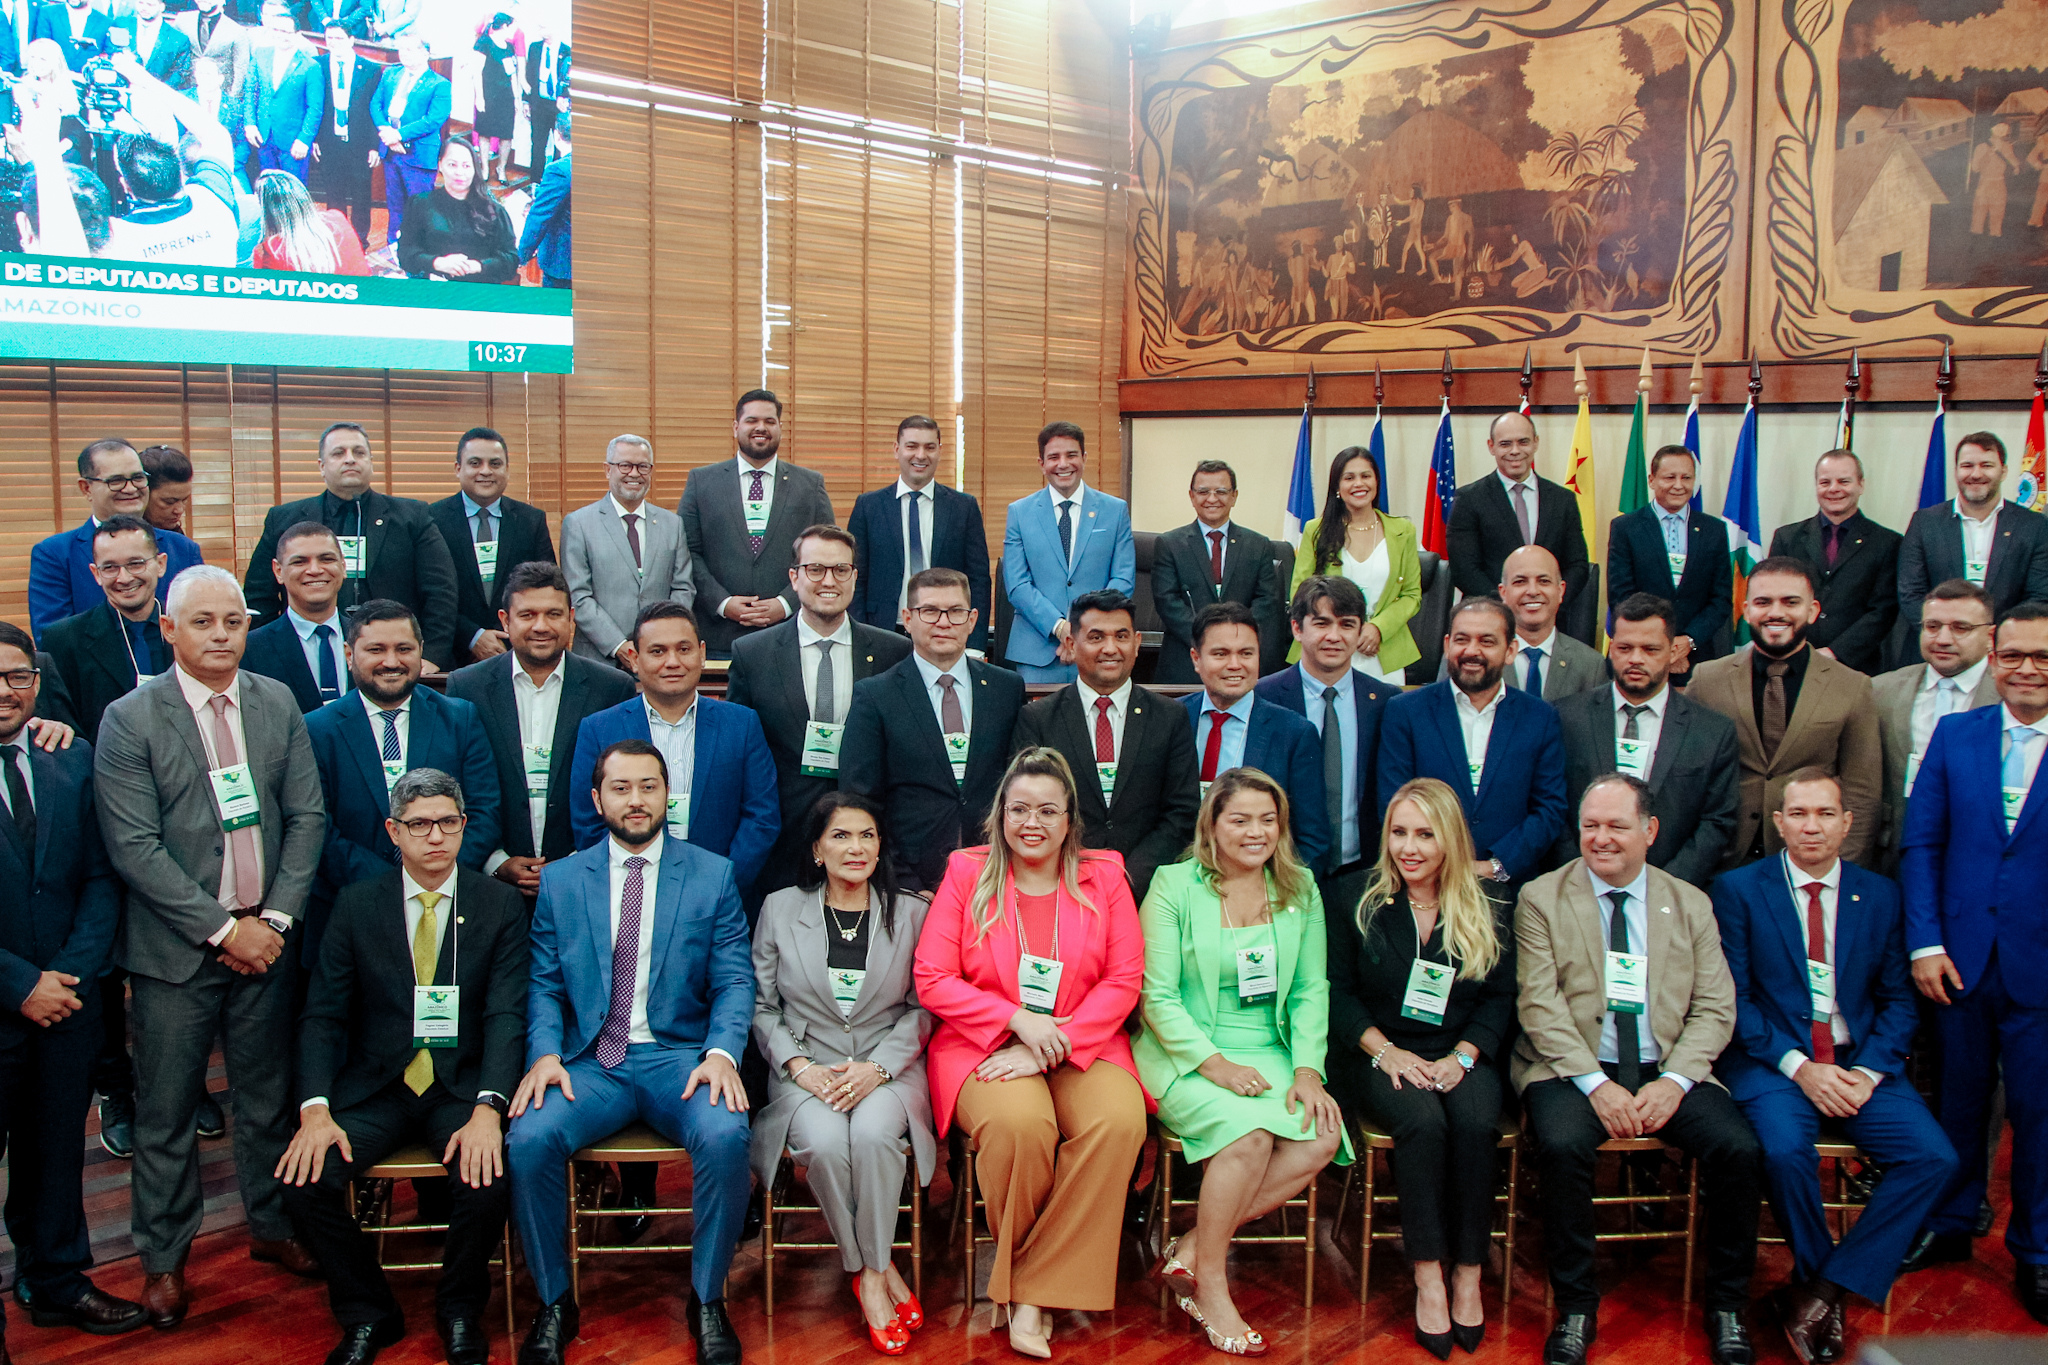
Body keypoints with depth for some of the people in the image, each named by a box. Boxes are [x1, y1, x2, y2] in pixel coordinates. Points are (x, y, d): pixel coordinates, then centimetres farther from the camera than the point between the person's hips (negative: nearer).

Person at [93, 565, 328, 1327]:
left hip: (267, 935, 3)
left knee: (267, 1094, 14)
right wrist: (223, 928, -14)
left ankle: (271, 1225, 32)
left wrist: (277, 919, -6)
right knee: (166, 1109, 7)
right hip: (176, 947, -3)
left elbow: (307, 816, 4)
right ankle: (164, 1257, 24)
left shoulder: (278, 703, 4)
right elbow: (135, 848, -12)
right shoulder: (129, 719, -7)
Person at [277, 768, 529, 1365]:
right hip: (374, 1087, 2)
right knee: (303, 1179, -22)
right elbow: (323, 1016, 2)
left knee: (487, 1181, -28)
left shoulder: (500, 904, 0)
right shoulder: (357, 905, 5)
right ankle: (368, 1316, 5)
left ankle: (460, 1314, 4)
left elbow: (506, 1016, -8)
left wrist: (487, 1109, -23)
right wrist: (315, 1109, -15)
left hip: (462, 1086, -2)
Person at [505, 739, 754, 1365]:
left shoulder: (713, 874, 7)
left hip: (681, 1055, -1)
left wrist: (721, 1052, -16)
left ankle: (707, 1300, -6)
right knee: (529, 1138, -27)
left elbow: (734, 979, 2)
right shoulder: (560, 880, 12)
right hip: (591, 1063, 1)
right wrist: (545, 1052, -12)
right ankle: (554, 1302, -2)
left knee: (726, 1136, -30)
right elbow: (544, 985, 7)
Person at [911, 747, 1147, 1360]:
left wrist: (1047, 1049, -12)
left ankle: (1035, 1289, -14)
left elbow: (1124, 981, 0)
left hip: (1081, 1047, 2)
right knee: (1018, 1122, -34)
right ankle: (1021, 1268, -4)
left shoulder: (1104, 877, 8)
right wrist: (1019, 1021, -13)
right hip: (982, 1044, -1)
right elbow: (932, 980, -1)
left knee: (1119, 1121, -30)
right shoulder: (967, 873, 5)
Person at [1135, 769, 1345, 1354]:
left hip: (1270, 1054, 5)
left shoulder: (1300, 889, 9)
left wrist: (1308, 1068, -8)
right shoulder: (1174, 886, -4)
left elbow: (1311, 989, 8)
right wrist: (1213, 1063, -18)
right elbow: (1156, 996, -7)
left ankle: (1195, 1244, -9)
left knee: (1324, 1136, -23)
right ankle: (1209, 1285, -10)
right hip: (1185, 1054, -4)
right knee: (1251, 1129, -31)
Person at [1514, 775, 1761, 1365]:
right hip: (1574, 1069, -2)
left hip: (1667, 1072, 3)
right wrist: (1595, 1083, -17)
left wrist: (1674, 1081, -12)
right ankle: (1576, 1306, -11)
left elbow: (1714, 1009, 4)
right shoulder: (1541, 898, 3)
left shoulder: (1690, 905, 11)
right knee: (1562, 1146, -31)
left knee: (1740, 1149, -22)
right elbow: (1539, 1005, -6)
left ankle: (1725, 1305, 1)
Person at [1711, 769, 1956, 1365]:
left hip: (1860, 1065, 3)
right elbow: (1732, 998, -3)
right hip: (1771, 1062, -3)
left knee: (1934, 1157, -21)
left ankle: (1823, 1291, -9)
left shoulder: (1881, 896, 11)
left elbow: (1899, 1001, 10)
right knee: (1785, 1150, -31)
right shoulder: (1738, 890, 2)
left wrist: (1869, 1071, -7)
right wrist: (1797, 1066, -14)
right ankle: (1818, 1282, -1)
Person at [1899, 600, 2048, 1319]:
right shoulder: (1954, 735, 4)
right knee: (1958, 1098, 14)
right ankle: (1950, 1224, 31)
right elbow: (1921, 846, 4)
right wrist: (1925, 943, -4)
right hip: (1961, 957, 2)